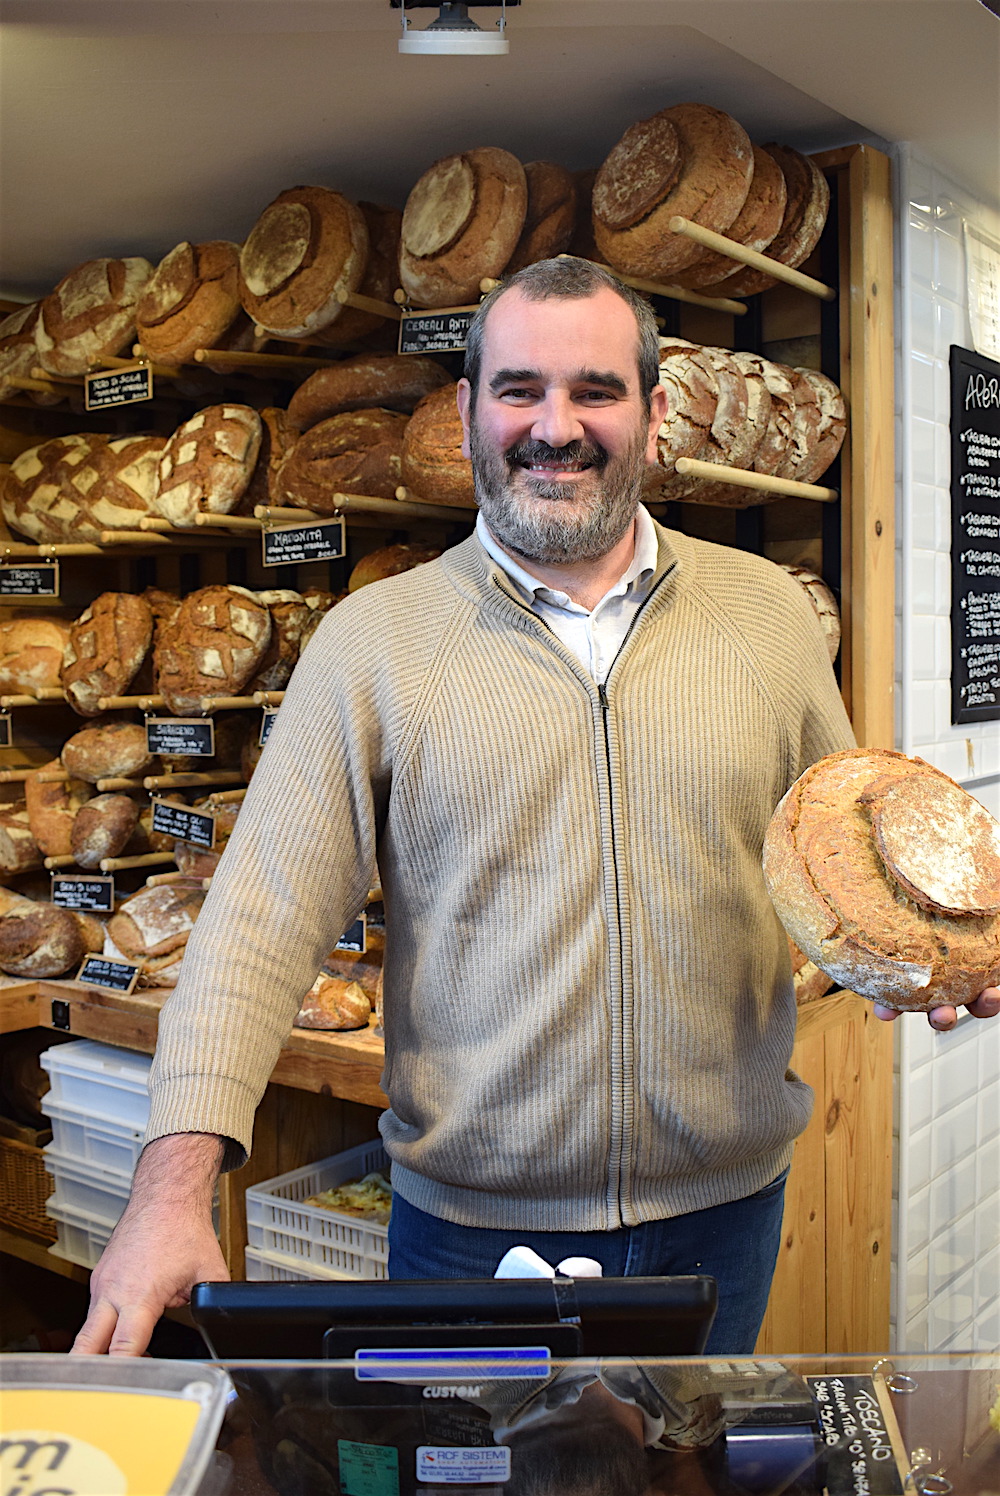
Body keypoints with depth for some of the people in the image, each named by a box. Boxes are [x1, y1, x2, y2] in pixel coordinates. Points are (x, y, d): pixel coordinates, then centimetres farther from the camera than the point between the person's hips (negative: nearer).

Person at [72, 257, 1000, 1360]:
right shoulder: (372, 640, -6)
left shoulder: (767, 611, 1)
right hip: (468, 1222, -2)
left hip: (724, 1204, 3)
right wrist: (177, 1178, -19)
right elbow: (264, 916, -10)